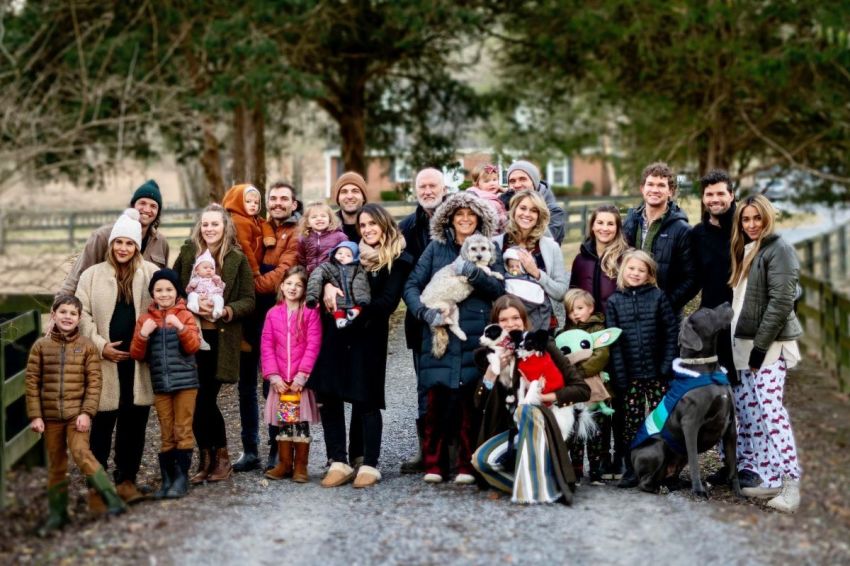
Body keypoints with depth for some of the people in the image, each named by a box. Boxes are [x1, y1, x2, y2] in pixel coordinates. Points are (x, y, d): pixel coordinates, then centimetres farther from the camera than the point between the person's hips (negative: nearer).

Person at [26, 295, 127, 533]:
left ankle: (112, 500, -12)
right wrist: (35, 415, -2)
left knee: (81, 453, -19)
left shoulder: (87, 347, -1)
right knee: (55, 464, 9)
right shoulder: (41, 346, 3)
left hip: (77, 413, -3)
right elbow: (32, 382, 3)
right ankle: (57, 513, 19)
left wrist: (87, 412, -12)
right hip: (50, 415, 3)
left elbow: (94, 382, -3)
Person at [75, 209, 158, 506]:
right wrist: (101, 346, -7)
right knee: (103, 422, 0)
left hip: (139, 361, 1)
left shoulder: (150, 274, 6)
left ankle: (127, 480, 18)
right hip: (107, 361, -1)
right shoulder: (92, 275, 6)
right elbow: (83, 315, 4)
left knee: (134, 421, 6)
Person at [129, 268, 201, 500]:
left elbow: (194, 346, -10)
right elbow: (136, 354, 5)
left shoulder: (185, 316, 1)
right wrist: (143, 335, -13)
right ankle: (167, 479, 11)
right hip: (160, 385, 3)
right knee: (166, 434, 7)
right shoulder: (145, 319, 8)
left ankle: (181, 478, 4)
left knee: (183, 430, -1)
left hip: (185, 382, -3)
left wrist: (181, 328, -24)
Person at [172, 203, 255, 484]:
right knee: (199, 400, -1)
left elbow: (249, 301, 1)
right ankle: (207, 459, 12)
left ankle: (220, 457, 11)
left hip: (221, 339, -3)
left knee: (205, 399, -6)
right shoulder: (187, 255, 10)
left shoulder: (237, 259, 3)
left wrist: (226, 310, -15)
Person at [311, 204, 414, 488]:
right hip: (335, 332, 5)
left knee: (365, 399, -4)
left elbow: (388, 302, -7)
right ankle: (338, 462, 1)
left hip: (368, 335, -5)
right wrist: (327, 285, -9)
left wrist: (358, 312, -18)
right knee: (327, 394, -3)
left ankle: (368, 464, 3)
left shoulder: (398, 261, 1)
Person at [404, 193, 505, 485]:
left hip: (475, 337, 0)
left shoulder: (489, 250, 12)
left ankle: (467, 465, 2)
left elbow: (499, 289, -1)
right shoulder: (436, 248, 11)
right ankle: (434, 464, 2)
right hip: (440, 334, 0)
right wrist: (424, 311, -13)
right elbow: (412, 284, 4)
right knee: (438, 397, -6)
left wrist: (474, 273, -17)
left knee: (468, 400, -5)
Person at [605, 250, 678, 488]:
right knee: (632, 423, 6)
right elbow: (613, 342, 1)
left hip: (656, 372, -1)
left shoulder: (658, 297, 2)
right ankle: (631, 469, 13)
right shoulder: (614, 302, 4)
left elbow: (672, 332, 0)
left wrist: (668, 365, -9)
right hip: (630, 375, 1)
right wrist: (619, 376, -6)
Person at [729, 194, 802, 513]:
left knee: (770, 410, -16)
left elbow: (781, 302, -15)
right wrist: (735, 341, 15)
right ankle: (764, 476, 9)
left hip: (769, 344, -9)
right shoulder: (744, 251, 18)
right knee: (748, 411, 5)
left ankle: (790, 482, -16)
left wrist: (761, 345, -18)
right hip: (743, 343, 9)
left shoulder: (779, 249, -8)